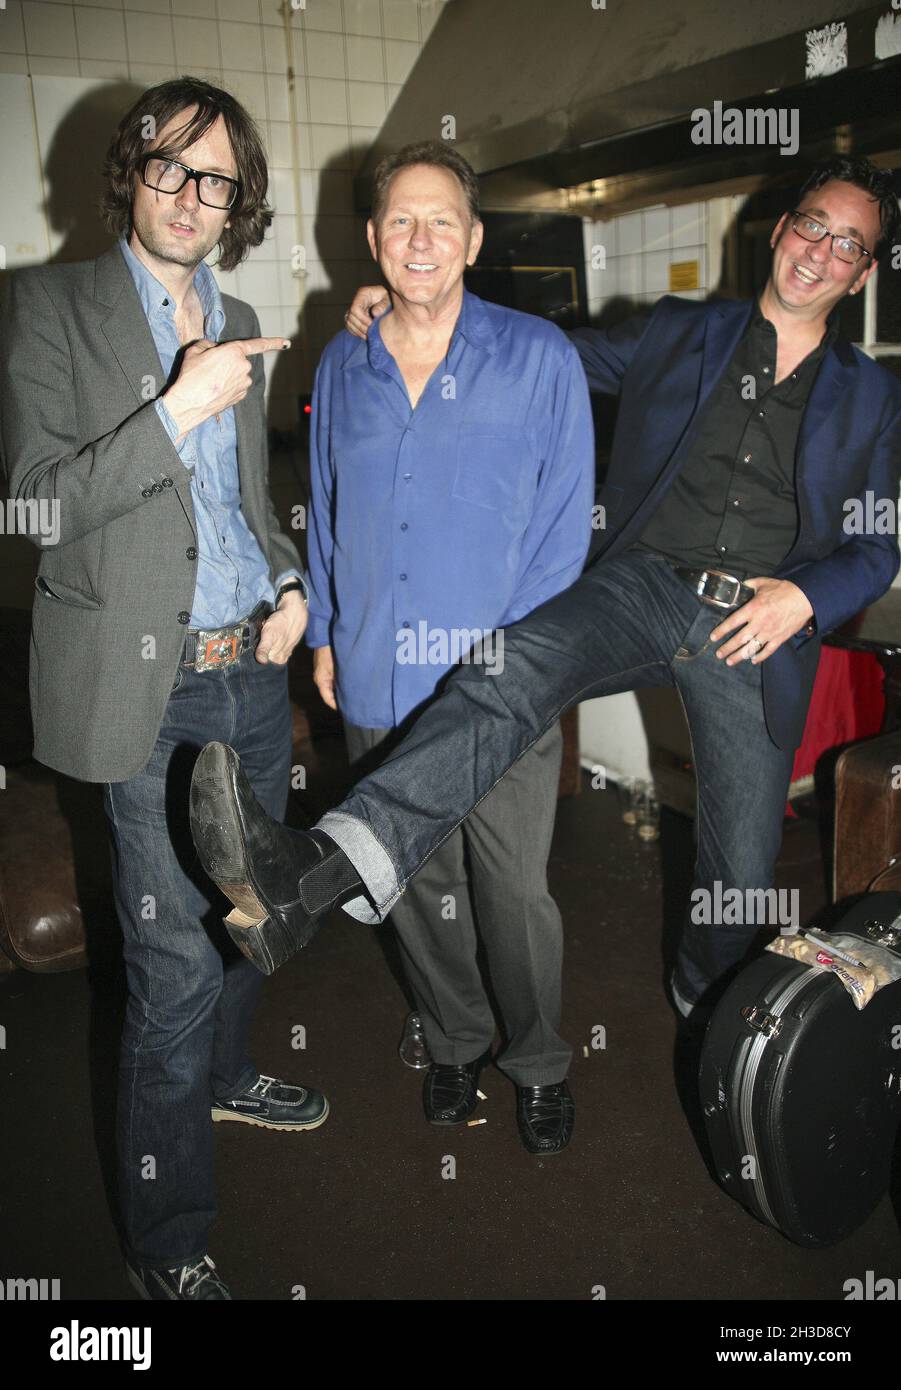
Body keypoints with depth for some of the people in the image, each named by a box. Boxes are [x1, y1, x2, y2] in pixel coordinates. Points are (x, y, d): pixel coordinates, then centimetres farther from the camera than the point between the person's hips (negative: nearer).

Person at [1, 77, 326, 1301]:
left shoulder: (237, 321, 14)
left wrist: (291, 580, 4)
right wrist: (178, 407, -20)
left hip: (255, 672, 6)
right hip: (153, 690, -6)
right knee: (176, 969, -2)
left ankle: (222, 1076, 48)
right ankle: (167, 1241, 18)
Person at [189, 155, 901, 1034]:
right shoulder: (676, 333, 17)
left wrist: (805, 595, -7)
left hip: (758, 631, 1)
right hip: (643, 583, -1)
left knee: (742, 871, 3)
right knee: (512, 672, -32)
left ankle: (703, 1013, 35)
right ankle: (314, 880, -48)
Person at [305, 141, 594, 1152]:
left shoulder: (539, 357, -2)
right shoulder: (341, 366, 8)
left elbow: (565, 517, -4)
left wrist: (512, 649, -11)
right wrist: (324, 636, 10)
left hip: (503, 688, -3)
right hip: (376, 685, 4)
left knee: (515, 891, 7)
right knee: (417, 884, 15)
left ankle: (537, 1064, 32)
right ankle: (455, 1043, 39)